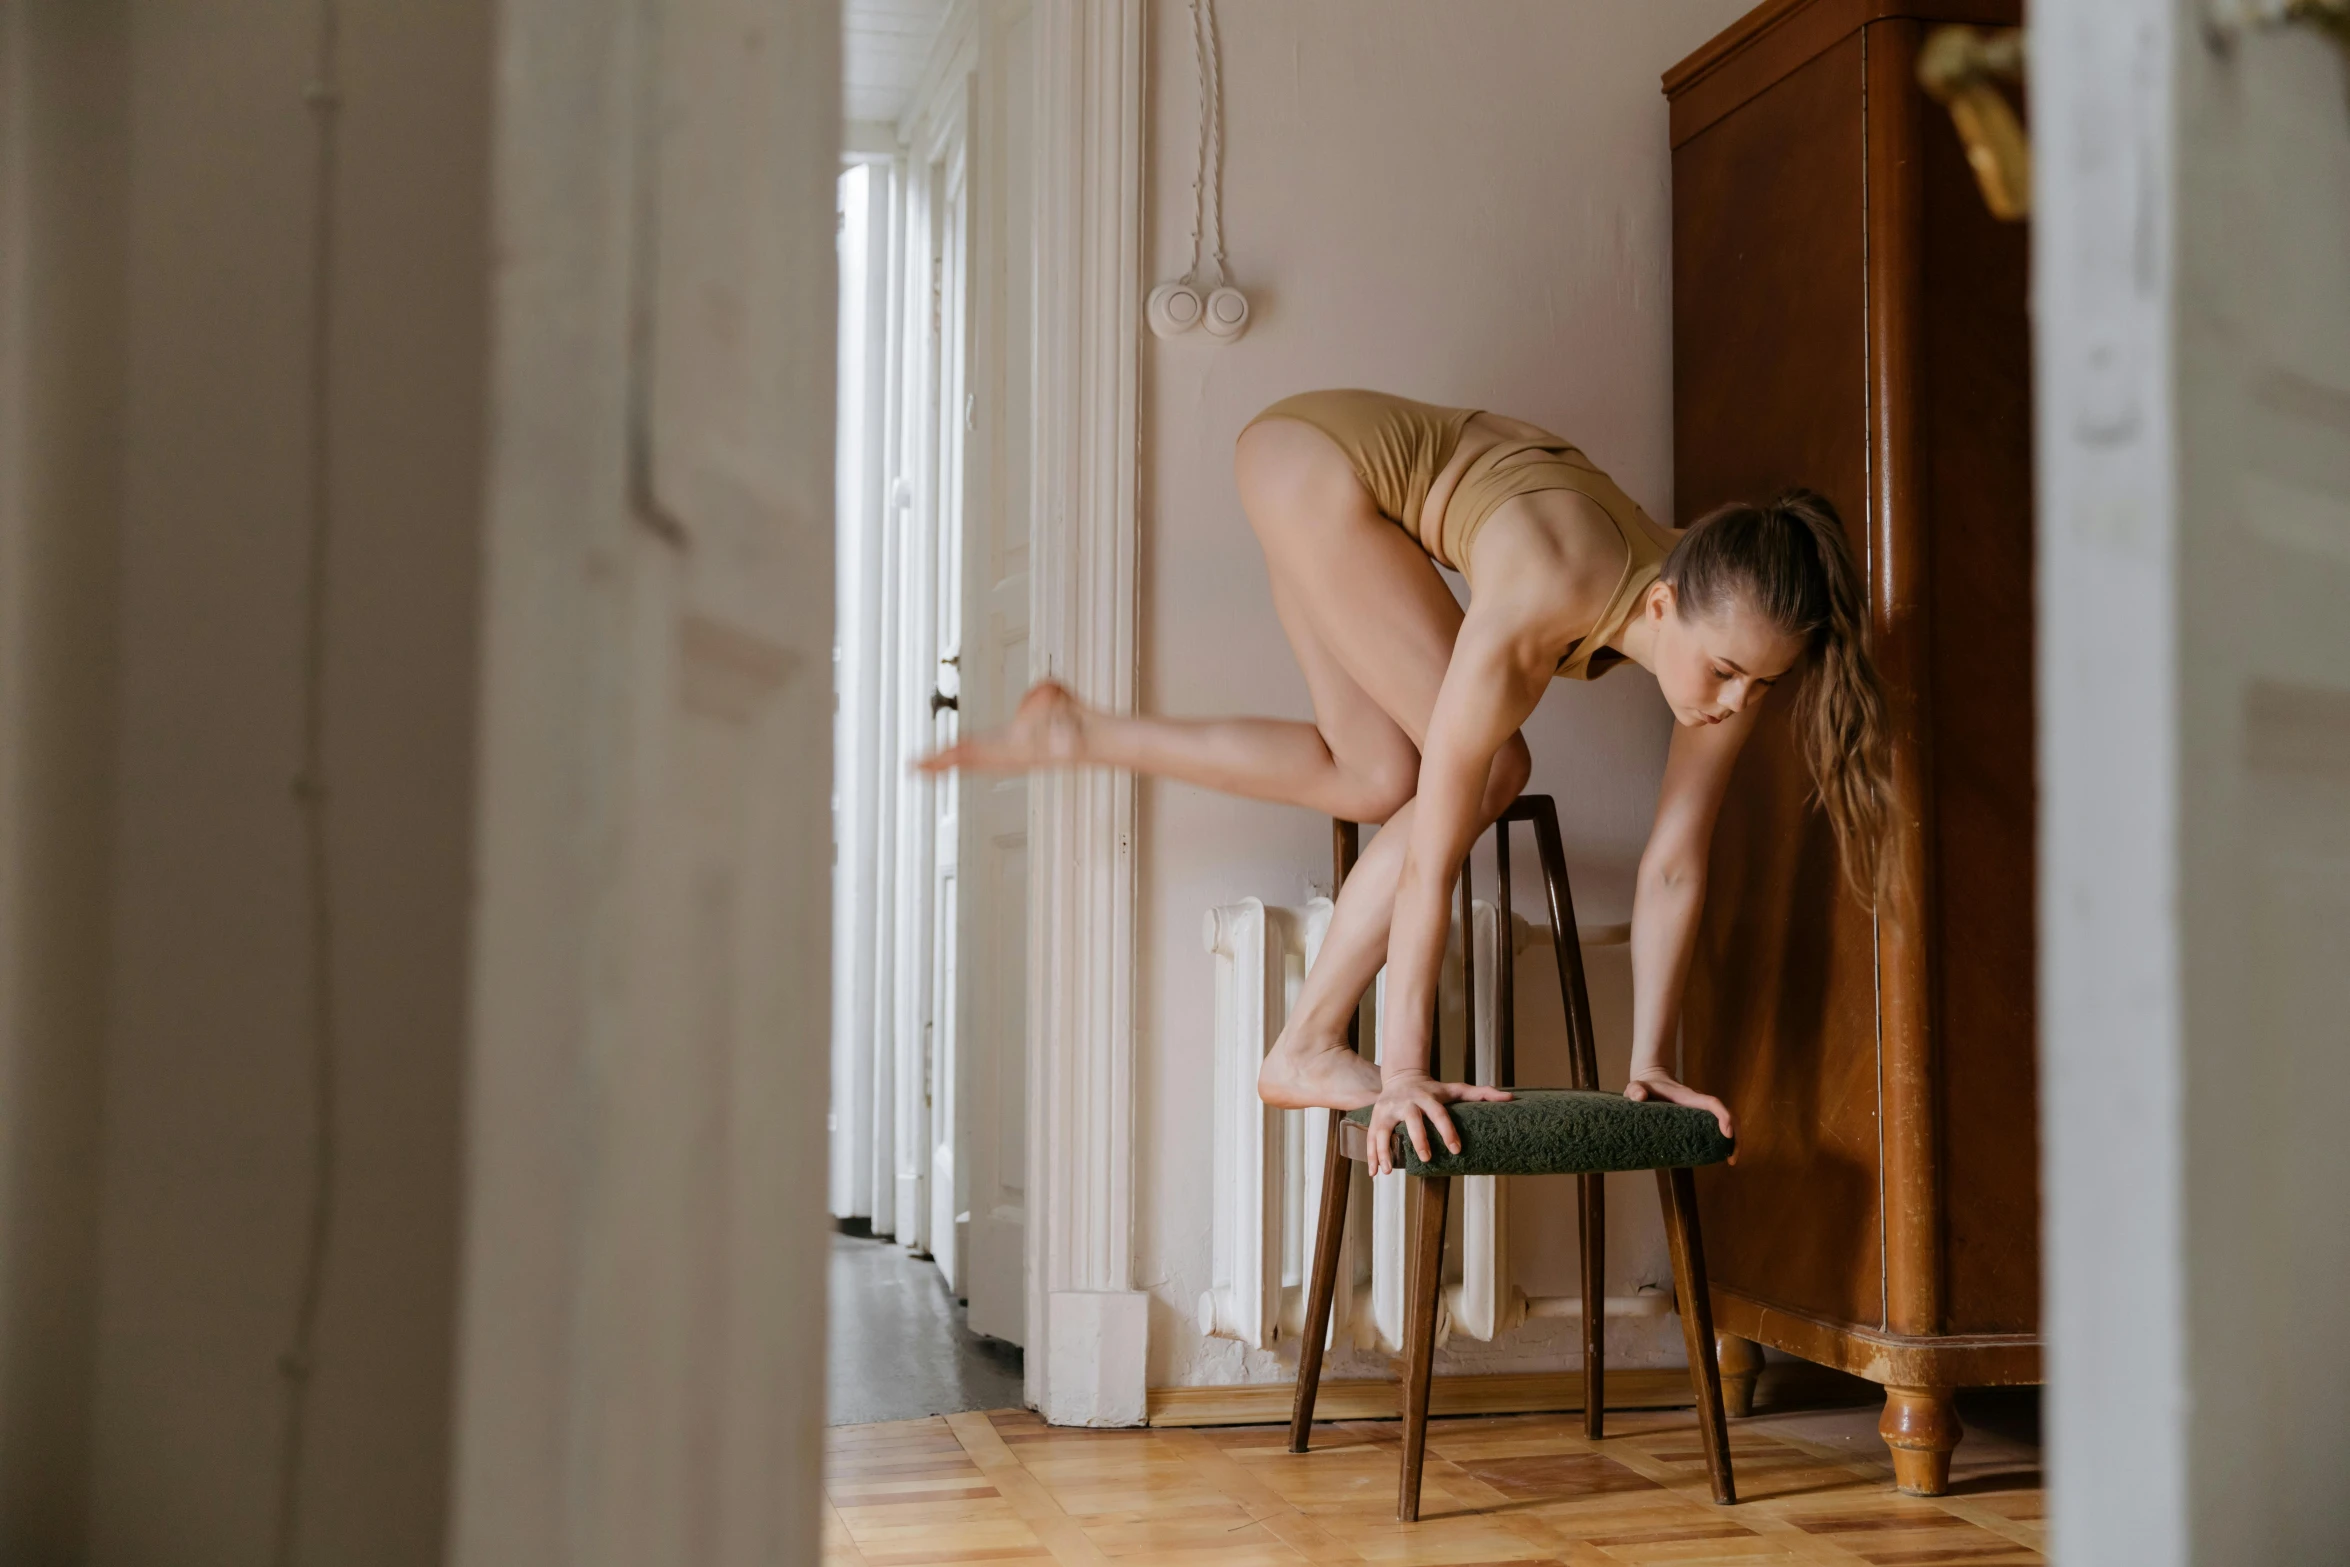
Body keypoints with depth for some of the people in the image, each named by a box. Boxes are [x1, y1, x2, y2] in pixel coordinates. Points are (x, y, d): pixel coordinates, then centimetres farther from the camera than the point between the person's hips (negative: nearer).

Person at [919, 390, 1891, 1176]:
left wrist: (1648, 1064, -11)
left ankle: (1080, 734, 14)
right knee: (1481, 775, -15)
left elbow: (1675, 868, -13)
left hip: (1344, 495, 7)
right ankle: (1306, 1050, -7)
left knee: (1379, 780, 5)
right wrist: (1405, 1070, -33)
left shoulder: (1730, 633, -21)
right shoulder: (1538, 607, -40)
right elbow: (1431, 856, -36)